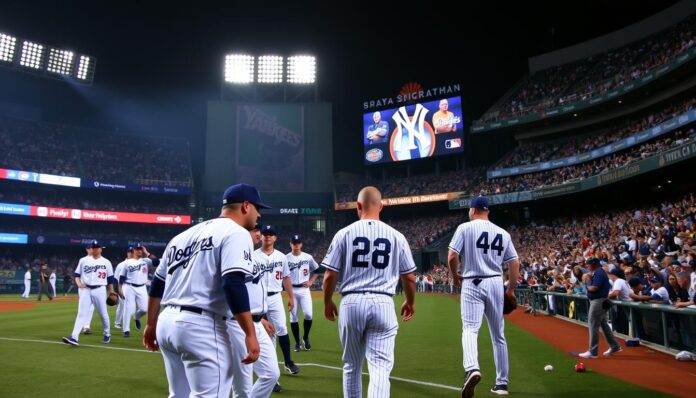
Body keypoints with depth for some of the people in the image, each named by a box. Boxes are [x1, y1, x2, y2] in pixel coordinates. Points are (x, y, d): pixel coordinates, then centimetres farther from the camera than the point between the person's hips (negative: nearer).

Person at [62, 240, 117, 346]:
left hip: (99, 290, -1)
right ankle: (74, 337, -15)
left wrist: (111, 292, 6)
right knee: (81, 313, -8)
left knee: (103, 314, 7)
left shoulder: (106, 262, 3)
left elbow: (110, 279, 6)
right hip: (86, 290, 1)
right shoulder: (83, 261, 6)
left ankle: (107, 334, 25)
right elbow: (77, 274, 11)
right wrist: (79, 283, -9)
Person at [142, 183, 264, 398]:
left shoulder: (185, 234, 18)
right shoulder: (236, 233, -6)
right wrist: (250, 334, -20)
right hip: (201, 327, -9)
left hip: (166, 323, 9)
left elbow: (157, 284, 20)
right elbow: (233, 285, -20)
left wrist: (151, 325, 27)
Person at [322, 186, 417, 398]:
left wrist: (327, 302, 16)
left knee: (352, 366, 18)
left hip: (351, 303, 1)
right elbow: (409, 277, 8)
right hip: (382, 304, 0)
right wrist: (410, 302, 26)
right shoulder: (396, 236, 3)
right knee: (380, 367, 0)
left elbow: (330, 276, -1)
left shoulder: (344, 233, -1)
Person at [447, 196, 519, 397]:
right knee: (498, 335, 13)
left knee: (470, 328, -10)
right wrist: (511, 289, 17)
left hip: (472, 284, -4)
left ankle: (472, 369, -37)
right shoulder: (503, 233, 10)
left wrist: (456, 275, 8)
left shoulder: (465, 228, -2)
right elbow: (514, 263, 7)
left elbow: (452, 256, -10)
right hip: (496, 284, 4)